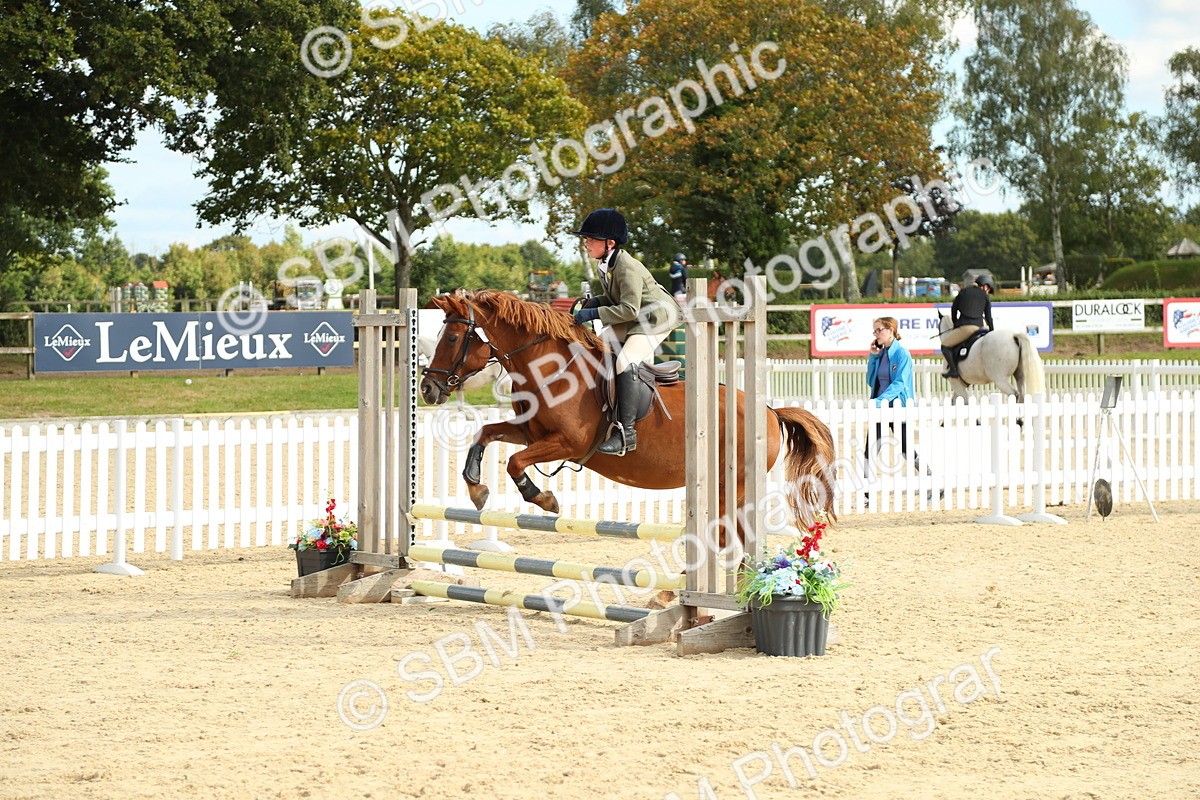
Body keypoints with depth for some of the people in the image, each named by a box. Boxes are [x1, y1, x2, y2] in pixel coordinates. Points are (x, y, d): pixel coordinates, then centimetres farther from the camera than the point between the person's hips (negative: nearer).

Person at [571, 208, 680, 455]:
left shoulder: (627, 268, -26)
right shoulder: (604, 265, 4)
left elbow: (629, 310, -29)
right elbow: (613, 299, 16)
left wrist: (595, 313, -28)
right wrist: (591, 303, -4)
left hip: (656, 318, -11)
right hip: (632, 322, 11)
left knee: (625, 361, -27)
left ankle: (626, 431, -29)